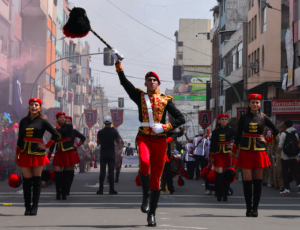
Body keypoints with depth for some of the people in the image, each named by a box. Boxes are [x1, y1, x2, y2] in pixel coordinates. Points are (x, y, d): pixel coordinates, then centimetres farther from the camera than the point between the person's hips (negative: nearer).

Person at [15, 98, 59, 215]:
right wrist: (17, 154, 12)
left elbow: (55, 134, 0)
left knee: (37, 179, 0)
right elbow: (20, 138, 14)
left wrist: (46, 146, -3)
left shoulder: (42, 121, 0)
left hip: (37, 153, -3)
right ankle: (27, 207, 5)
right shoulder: (23, 121, 9)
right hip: (25, 153, 3)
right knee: (26, 180, 0)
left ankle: (34, 207, 4)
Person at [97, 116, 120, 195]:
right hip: (111, 154, -1)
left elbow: (98, 143, 5)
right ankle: (111, 190, 0)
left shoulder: (100, 132, -4)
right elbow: (118, 141, 10)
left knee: (102, 172, 3)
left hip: (103, 154, 1)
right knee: (111, 172, 1)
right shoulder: (114, 132, -5)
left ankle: (101, 189, 1)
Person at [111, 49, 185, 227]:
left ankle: (152, 214, 11)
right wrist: (118, 62, -6)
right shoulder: (140, 96, 8)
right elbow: (124, 82, 1)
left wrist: (164, 127, -11)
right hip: (144, 138, 0)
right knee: (144, 163, -32)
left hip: (160, 140, 0)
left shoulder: (166, 100, 5)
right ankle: (145, 196, -11)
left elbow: (181, 119, 3)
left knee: (156, 178, 1)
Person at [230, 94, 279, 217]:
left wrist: (267, 140, 4)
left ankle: (255, 208, 8)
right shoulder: (244, 118, 4)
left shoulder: (263, 118, 5)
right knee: (247, 179, -6)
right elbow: (238, 135, 9)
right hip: (246, 151, -1)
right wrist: (233, 151, 11)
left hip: (259, 150, 1)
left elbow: (276, 130, 13)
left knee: (258, 180, 2)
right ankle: (248, 208, 1)